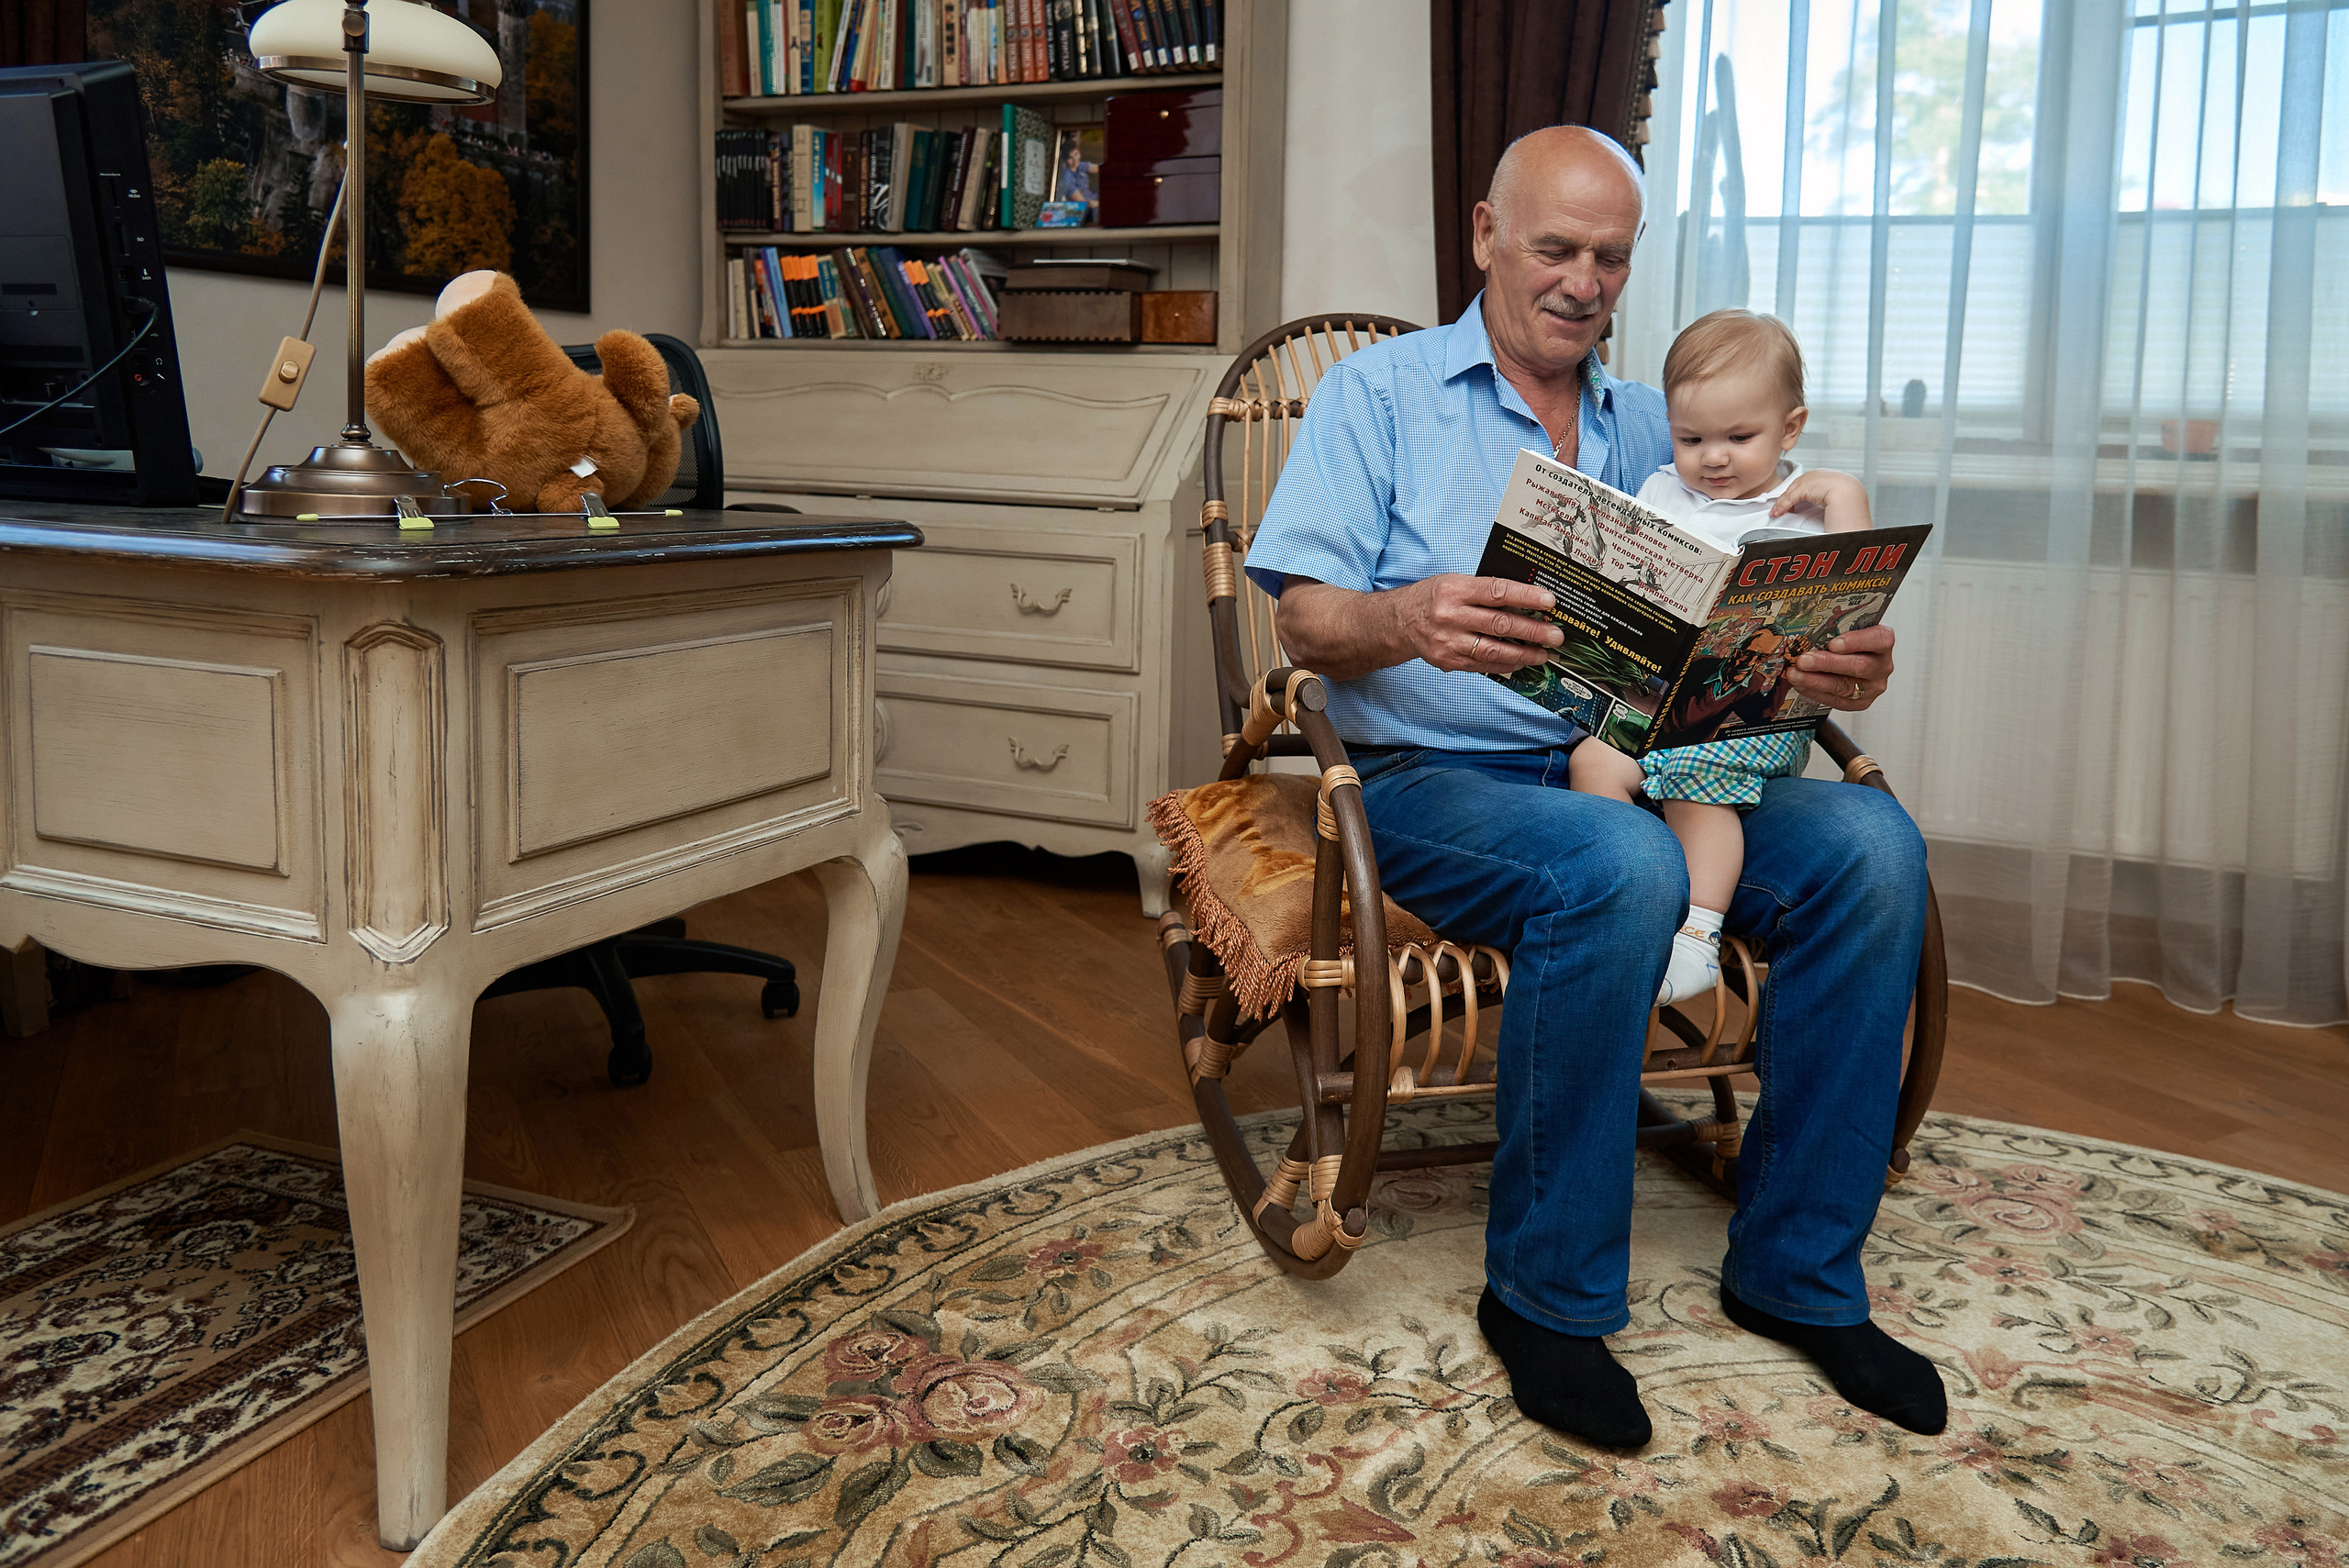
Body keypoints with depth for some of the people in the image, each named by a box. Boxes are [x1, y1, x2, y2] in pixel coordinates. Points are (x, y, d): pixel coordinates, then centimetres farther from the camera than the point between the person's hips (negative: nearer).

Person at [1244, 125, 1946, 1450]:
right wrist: (1412, 621, -30)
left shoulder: (1651, 428, 19)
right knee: (1621, 867, -36)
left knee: (1872, 842, -20)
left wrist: (1835, 667, -14)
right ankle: (1547, 1296, -17)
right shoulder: (1379, 393, 5)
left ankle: (1797, 1273, -7)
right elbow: (1306, 623, -6)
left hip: (1631, 766, 5)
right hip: (1437, 779, -5)